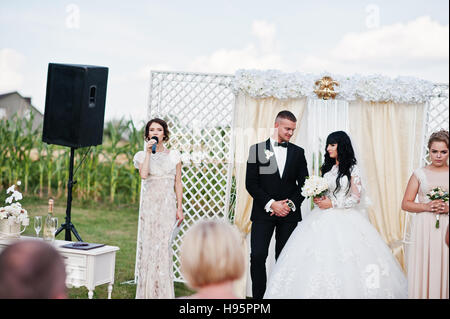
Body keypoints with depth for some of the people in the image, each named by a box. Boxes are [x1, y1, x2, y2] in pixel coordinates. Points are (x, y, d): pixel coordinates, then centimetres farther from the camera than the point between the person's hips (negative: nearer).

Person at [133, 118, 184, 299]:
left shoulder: (173, 155, 8)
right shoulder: (143, 155, 8)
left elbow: (178, 183, 7)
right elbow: (143, 175, -12)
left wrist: (179, 208, 1)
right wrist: (149, 153, -10)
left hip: (168, 205, -1)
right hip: (149, 204, 1)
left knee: (163, 245, -7)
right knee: (147, 245, -1)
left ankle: (163, 292, 0)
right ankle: (147, 292, 7)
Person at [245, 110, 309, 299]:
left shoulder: (298, 152, 11)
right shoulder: (257, 149, 4)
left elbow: (304, 184, 9)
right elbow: (251, 183, -2)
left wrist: (291, 204, -7)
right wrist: (271, 204, -12)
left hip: (289, 213, 2)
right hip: (263, 212, -2)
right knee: (257, 256, -10)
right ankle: (258, 296, -1)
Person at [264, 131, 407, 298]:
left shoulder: (352, 169, -3)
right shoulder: (327, 168, 14)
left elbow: (356, 198, -7)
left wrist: (332, 204, -12)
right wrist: (319, 199, 0)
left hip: (345, 220, -5)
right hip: (324, 220, 5)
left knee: (344, 261, -11)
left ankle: (347, 291, -2)